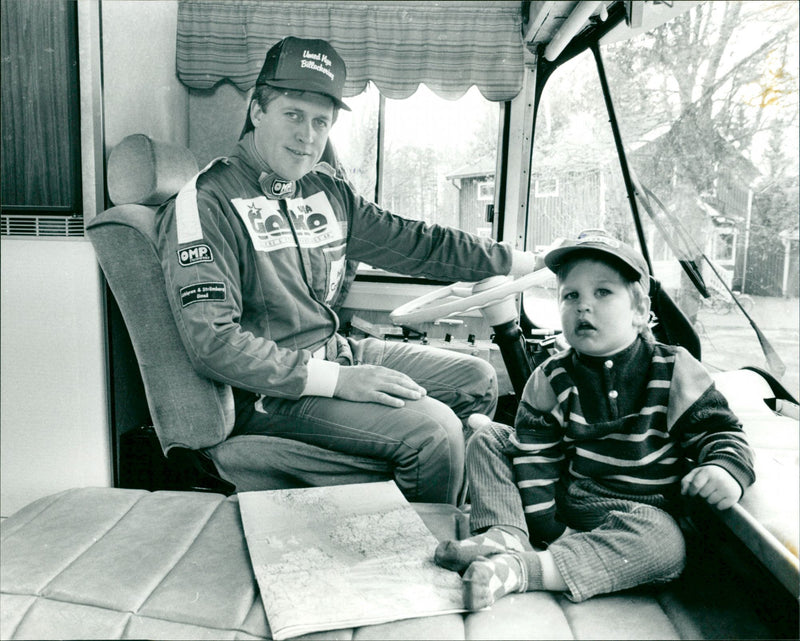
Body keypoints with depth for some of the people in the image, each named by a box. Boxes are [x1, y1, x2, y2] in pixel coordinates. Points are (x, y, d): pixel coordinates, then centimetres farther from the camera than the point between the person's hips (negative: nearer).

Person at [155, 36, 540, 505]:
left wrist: (523, 261, 14)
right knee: (432, 429, -22)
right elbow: (212, 342, -24)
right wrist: (336, 380, -27)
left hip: (337, 353, 8)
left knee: (478, 380, 10)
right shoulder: (206, 203, -16)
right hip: (271, 391, -8)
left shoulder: (328, 191, 7)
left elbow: (414, 242, 13)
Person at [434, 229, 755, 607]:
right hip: (563, 508, 3)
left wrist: (725, 469, -30)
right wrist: (550, 528, -13)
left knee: (666, 546, -36)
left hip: (641, 514, -2)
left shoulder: (673, 370, -7)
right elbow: (535, 455, -5)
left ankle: (518, 568, -42)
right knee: (487, 439, -2)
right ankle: (506, 535, -24)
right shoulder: (551, 377, -3)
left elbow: (718, 431, -5)